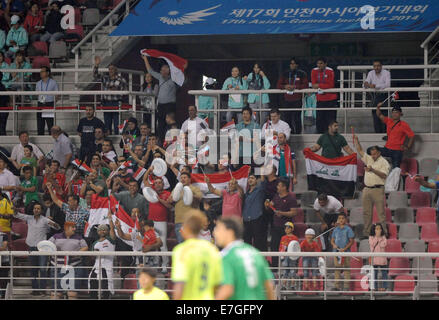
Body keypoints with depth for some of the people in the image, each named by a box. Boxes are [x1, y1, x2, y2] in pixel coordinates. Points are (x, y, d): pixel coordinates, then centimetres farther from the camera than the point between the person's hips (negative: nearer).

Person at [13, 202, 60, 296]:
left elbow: (58, 227, -4)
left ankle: (42, 289, -7)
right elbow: (17, 215, 5)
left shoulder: (45, 220, -1)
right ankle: (35, 289, 12)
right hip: (31, 247, 3)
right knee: (33, 269, 7)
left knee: (42, 269, -9)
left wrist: (53, 224, -27)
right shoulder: (29, 218, 8)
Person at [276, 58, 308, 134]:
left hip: (297, 100, -3)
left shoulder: (302, 74, 5)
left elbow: (305, 85, -4)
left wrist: (295, 87, -15)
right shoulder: (285, 74, 14)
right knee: (287, 118, -2)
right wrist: (285, 86, -9)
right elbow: (279, 85, 12)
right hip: (287, 100, 3)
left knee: (297, 118, -6)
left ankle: (298, 133, 0)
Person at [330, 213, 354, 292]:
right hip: (336, 251, 4)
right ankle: (337, 285, 5)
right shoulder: (336, 229, 13)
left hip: (345, 252, -4)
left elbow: (351, 241, -2)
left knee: (346, 269, -4)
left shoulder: (348, 229, 0)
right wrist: (334, 245, -6)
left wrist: (344, 249, -14)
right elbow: (332, 240, 17)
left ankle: (347, 286, -4)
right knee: (337, 269, 3)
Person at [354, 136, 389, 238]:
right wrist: (356, 141, 7)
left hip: (378, 190, -6)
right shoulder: (368, 159, 17)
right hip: (367, 189, 6)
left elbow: (384, 175, -14)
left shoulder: (384, 162, -2)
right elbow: (360, 151, 19)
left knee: (381, 212, -6)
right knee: (366, 213, 7)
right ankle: (366, 233, 11)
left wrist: (373, 170, -24)